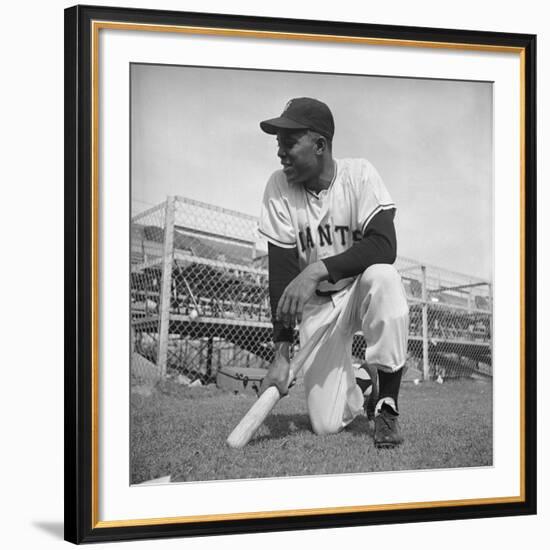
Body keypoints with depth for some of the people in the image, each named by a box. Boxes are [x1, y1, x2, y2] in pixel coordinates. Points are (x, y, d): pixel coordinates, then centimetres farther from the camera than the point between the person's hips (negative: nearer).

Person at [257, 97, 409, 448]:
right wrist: (282, 353, -20)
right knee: (326, 424, -12)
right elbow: (281, 274, -13)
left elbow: (384, 247, -29)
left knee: (382, 278, -39)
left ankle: (387, 406, -22)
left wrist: (318, 269, -41)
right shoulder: (279, 188, -11)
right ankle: (356, 394, 27)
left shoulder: (359, 175, -16)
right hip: (316, 303, 1)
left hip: (361, 288, -1)